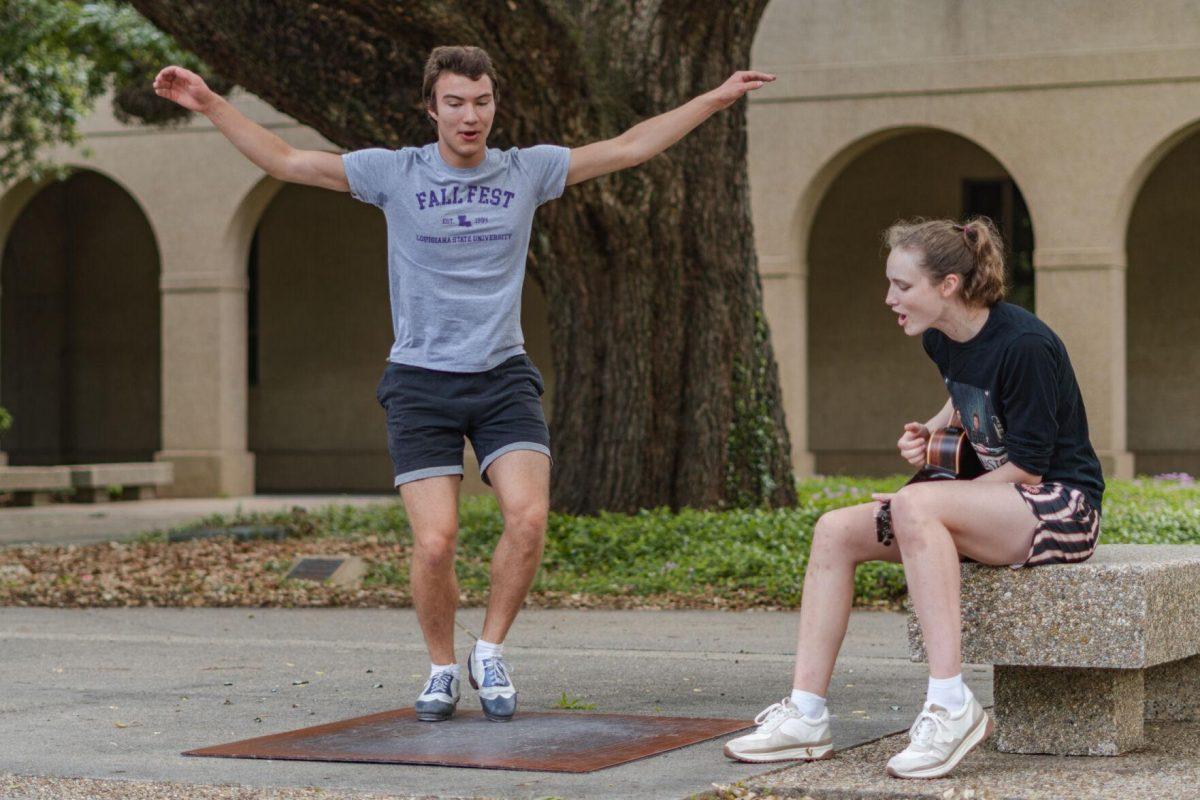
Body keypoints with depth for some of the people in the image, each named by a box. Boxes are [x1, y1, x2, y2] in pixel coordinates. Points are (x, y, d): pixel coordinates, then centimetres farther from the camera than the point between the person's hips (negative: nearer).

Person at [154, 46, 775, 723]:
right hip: (421, 381, -1)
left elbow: (631, 148, 12)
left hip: (504, 375, 2)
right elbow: (286, 161, 4)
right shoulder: (395, 173, 1)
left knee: (529, 518, -18)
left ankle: (491, 652, 5)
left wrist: (718, 97, 11)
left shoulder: (527, 172, 6)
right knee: (435, 541, -12)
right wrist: (209, 104, -2)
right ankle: (442, 668, 14)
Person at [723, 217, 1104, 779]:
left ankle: (951, 706, -35)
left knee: (914, 506, -35)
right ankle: (806, 716, -10)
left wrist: (919, 497, -16)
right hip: (997, 498, 9)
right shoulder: (941, 341, 5)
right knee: (836, 531, -7)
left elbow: (1026, 467, -19)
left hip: (1060, 506, -9)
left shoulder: (1023, 345, -20)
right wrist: (930, 432, 7)